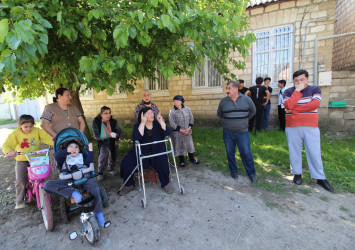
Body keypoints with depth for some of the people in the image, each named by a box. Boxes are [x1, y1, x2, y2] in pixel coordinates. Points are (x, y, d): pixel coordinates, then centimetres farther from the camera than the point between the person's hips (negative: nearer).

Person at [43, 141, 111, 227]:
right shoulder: (64, 158, 28)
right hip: (68, 181, 2)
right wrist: (67, 151, 8)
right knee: (47, 184, -22)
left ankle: (99, 215, -24)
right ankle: (74, 194, -36)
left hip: (83, 177, -1)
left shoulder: (82, 156, 27)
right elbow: (56, 156, 6)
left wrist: (90, 149, 5)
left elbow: (88, 161, 6)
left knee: (94, 187, -32)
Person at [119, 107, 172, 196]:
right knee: (126, 163, -16)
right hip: (140, 152, 1)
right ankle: (129, 185, 11)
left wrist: (161, 121, -20)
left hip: (157, 152, 0)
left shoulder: (157, 123, 2)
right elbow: (136, 138, -22)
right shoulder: (138, 125, -2)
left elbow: (167, 133, -12)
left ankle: (166, 183, 0)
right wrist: (143, 123, -25)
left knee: (162, 162, -27)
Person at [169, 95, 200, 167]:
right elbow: (172, 123, -13)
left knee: (190, 144, 11)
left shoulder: (187, 108, 1)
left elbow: (191, 118, 3)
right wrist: (181, 130, -17)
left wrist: (189, 128, -10)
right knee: (179, 146, 7)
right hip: (177, 132, -2)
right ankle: (182, 161, 25)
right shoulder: (172, 111, -9)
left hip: (188, 131, 3)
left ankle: (192, 158, 31)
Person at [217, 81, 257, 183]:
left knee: (246, 153, 2)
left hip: (242, 132, -1)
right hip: (228, 132, 1)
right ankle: (233, 170, 30)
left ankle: (251, 173, 20)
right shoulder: (223, 101, 0)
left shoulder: (246, 99, -2)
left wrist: (244, 120, 12)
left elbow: (252, 111, 15)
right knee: (230, 152, 11)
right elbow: (219, 114, 17)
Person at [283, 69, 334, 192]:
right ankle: (297, 173, 24)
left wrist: (294, 110, -14)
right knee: (294, 151, 8)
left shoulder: (315, 89, 6)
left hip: (311, 127, 0)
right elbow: (289, 105, -14)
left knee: (315, 152, 4)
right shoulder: (288, 92, 4)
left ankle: (320, 178, 17)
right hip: (292, 127, 0)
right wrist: (298, 90, -13)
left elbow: (315, 104, -13)